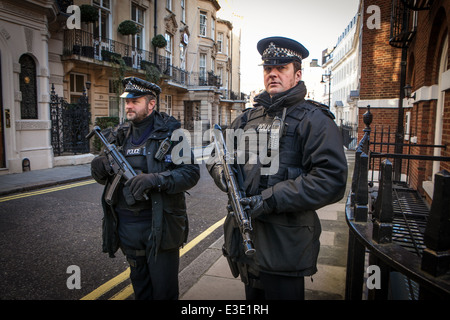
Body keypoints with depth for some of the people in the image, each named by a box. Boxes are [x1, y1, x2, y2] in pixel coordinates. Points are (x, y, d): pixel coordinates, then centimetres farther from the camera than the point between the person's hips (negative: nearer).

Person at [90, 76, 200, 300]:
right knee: (140, 287, 22)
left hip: (160, 225, -5)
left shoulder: (171, 133, -8)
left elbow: (191, 172, -15)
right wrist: (100, 170, -9)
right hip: (127, 225, 5)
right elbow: (106, 177, 15)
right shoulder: (118, 136, 8)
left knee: (164, 290, 8)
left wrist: (155, 179, -28)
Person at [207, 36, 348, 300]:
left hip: (284, 245, -5)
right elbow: (219, 153, 20)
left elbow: (331, 179, -18)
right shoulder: (247, 118, 12)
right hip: (244, 237, 6)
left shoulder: (313, 119, -8)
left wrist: (271, 200, -22)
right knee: (253, 293, 23)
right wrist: (220, 170, -6)